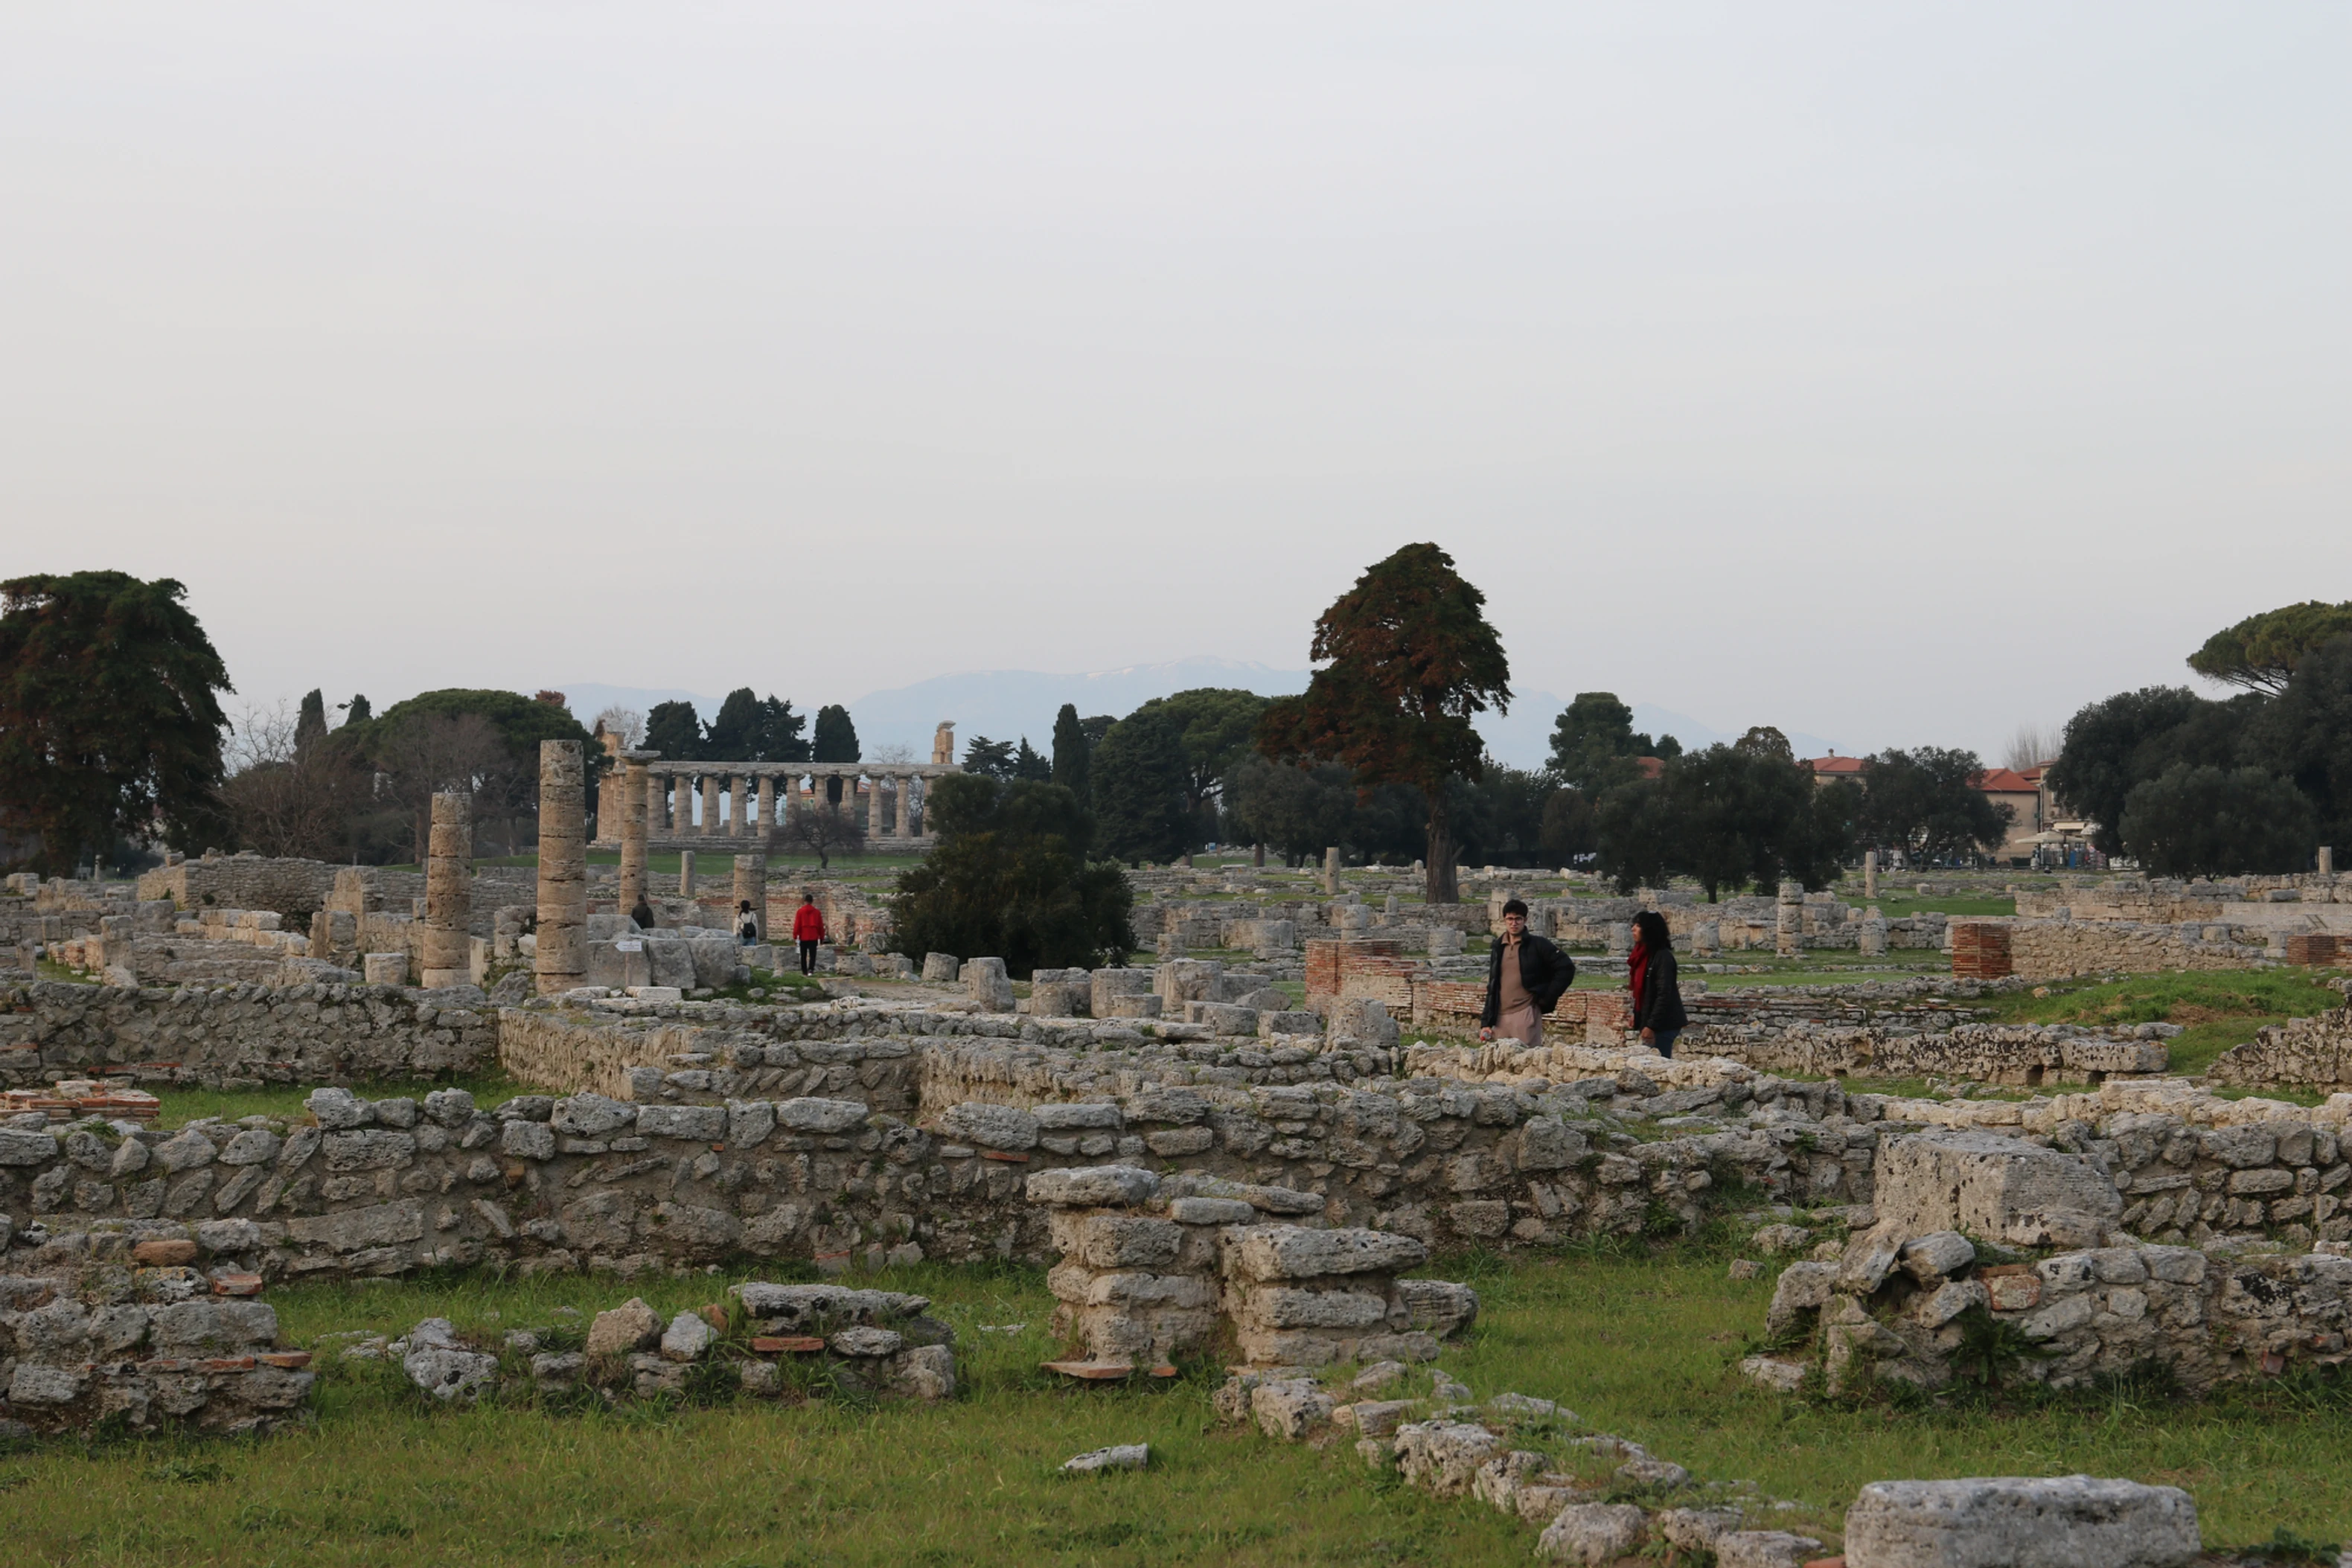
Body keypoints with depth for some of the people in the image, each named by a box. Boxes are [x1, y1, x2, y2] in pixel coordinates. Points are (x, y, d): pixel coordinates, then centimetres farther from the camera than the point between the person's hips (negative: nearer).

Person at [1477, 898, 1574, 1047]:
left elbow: (1566, 968, -3)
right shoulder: (1498, 949, 16)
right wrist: (1486, 1022, 14)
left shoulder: (1537, 945, 0)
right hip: (1501, 1017, 5)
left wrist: (1548, 998, -6)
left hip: (1525, 1013, -5)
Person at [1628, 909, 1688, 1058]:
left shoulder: (1662, 957, -16)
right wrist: (1636, 1015, 18)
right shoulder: (1644, 955, 11)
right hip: (1648, 1022, 9)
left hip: (1663, 1025, -9)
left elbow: (1664, 995, -21)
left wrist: (1651, 1025, -22)